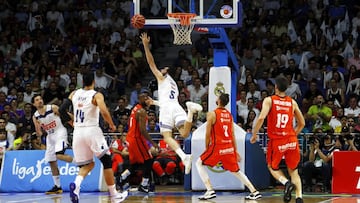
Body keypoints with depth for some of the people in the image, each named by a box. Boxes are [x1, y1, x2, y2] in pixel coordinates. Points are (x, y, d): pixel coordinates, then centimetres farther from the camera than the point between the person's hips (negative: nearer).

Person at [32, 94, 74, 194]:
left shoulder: (53, 108, -12)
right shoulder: (35, 117, 1)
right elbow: (39, 134, 4)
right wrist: (38, 130, -19)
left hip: (60, 132, -6)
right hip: (50, 136, 6)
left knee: (59, 155, -29)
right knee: (52, 162, 7)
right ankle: (57, 187, 15)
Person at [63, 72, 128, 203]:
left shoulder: (74, 94, 9)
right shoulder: (96, 95, -6)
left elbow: (62, 109, 6)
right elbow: (104, 112, -21)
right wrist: (112, 125, -3)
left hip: (78, 132, 5)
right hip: (92, 130, -5)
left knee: (88, 164, 15)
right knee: (107, 161, 9)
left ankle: (76, 184, -16)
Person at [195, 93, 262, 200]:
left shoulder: (212, 114, -9)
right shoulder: (229, 114, 10)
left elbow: (208, 134, -8)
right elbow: (233, 134, 11)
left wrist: (206, 148, 4)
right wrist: (236, 151, 15)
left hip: (217, 147, -6)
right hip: (229, 147, 6)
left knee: (199, 163, 9)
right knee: (236, 170, 20)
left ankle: (210, 191, -1)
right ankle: (254, 191, 15)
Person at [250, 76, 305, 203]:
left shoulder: (269, 100, -3)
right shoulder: (292, 102, 7)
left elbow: (261, 118, -17)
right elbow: (302, 123, 13)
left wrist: (254, 134, -6)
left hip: (276, 141, -3)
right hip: (291, 140, 3)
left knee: (272, 167, 19)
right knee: (293, 171, 16)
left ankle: (286, 183, -10)